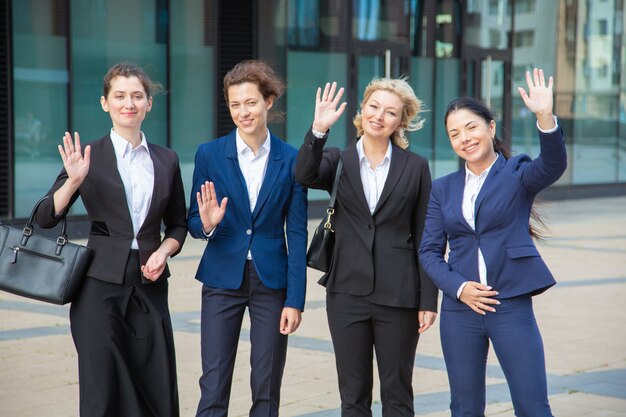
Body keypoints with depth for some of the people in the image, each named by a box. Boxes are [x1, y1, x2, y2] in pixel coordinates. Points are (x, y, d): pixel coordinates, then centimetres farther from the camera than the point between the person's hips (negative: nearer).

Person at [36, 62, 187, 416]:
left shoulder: (167, 160, 10)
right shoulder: (90, 156, 0)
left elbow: (178, 224, 17)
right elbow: (46, 218, -5)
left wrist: (163, 252, -3)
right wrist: (74, 180, -21)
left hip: (149, 284, 3)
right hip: (102, 282, -3)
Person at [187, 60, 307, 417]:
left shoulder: (291, 159, 0)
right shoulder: (209, 154, 0)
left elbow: (297, 234, 0)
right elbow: (193, 222, 5)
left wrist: (295, 300, -4)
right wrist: (206, 224, -19)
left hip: (272, 280, 0)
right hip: (223, 280, 0)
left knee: (267, 388, 6)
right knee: (214, 386, -2)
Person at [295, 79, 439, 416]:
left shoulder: (415, 167, 2)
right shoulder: (338, 161, 4)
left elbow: (425, 238, 1)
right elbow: (305, 175, -18)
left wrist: (428, 300, -2)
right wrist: (319, 130, -32)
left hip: (398, 296, -1)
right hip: (347, 291, 1)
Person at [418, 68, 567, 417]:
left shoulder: (517, 173, 1)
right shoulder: (443, 189, 11)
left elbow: (553, 165, -20)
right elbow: (429, 252, 8)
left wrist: (545, 117, -37)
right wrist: (459, 287, -10)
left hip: (512, 306, -3)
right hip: (459, 309, 3)